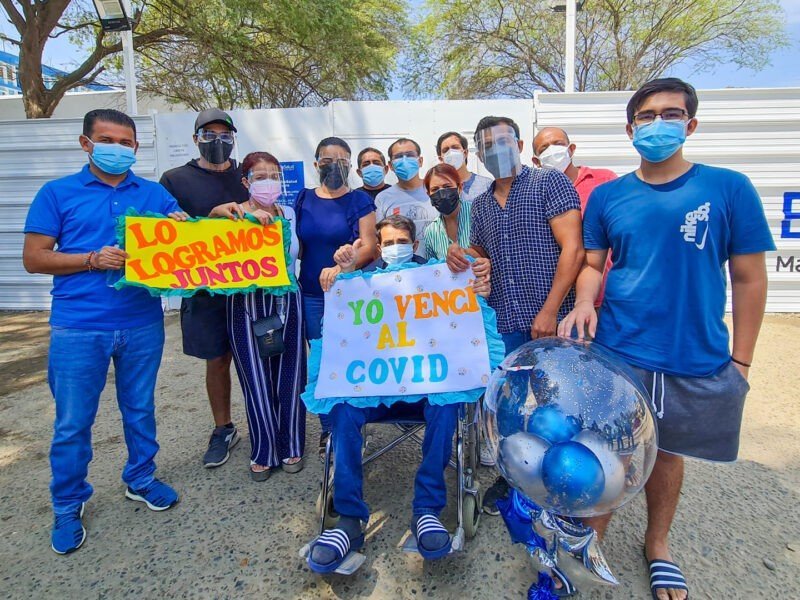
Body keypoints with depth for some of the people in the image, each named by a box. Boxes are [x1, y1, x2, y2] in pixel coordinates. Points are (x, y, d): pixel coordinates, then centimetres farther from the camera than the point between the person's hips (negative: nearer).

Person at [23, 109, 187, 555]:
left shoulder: (155, 193, 8)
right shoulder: (57, 193, 3)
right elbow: (34, 258, -1)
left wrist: (182, 228, -14)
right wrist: (94, 259, -15)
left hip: (143, 323, 2)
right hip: (78, 328, -2)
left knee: (140, 409, 15)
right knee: (73, 423, 7)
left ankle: (141, 480, 35)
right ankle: (68, 505, 27)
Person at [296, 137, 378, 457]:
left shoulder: (360, 200, -1)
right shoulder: (303, 199, 9)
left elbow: (369, 248, -11)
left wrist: (341, 268, -26)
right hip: (313, 295, 3)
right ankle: (328, 430, 23)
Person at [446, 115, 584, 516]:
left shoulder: (550, 183, -3)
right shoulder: (480, 204, 15)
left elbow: (573, 248, -11)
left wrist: (550, 310, -17)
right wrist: (460, 257, 0)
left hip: (551, 320, -5)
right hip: (505, 322, 5)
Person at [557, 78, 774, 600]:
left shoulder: (730, 189, -4)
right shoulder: (607, 197, 2)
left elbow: (749, 278, -1)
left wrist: (740, 360, -2)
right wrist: (584, 301, -14)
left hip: (698, 361, 0)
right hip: (615, 353, 1)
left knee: (666, 452, 16)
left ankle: (658, 543, 41)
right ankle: (595, 534, 33)